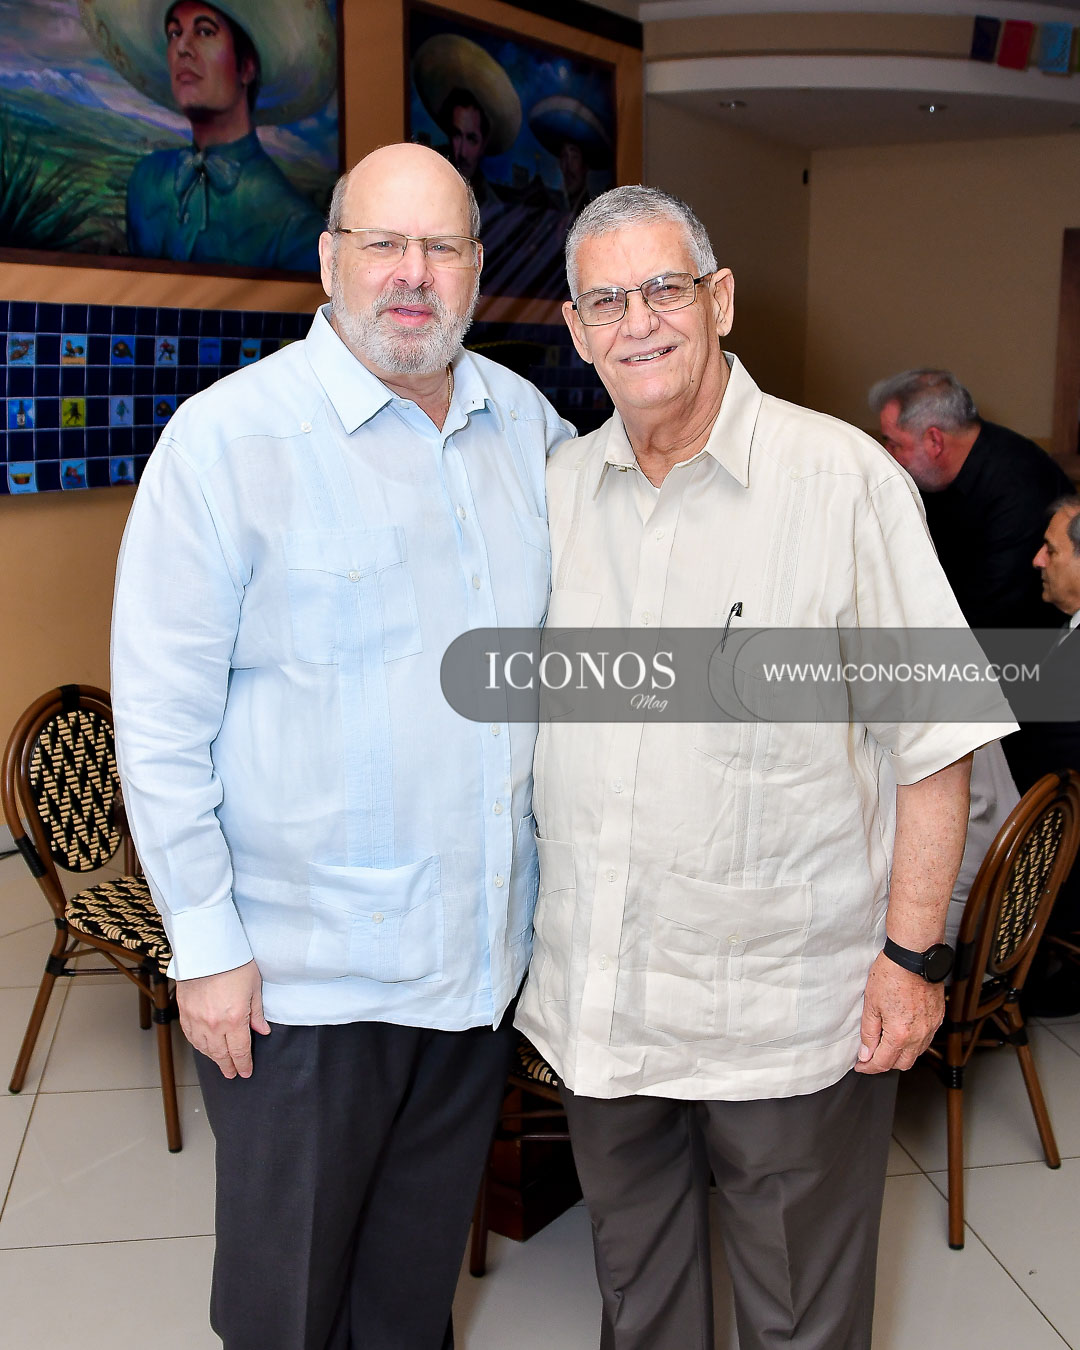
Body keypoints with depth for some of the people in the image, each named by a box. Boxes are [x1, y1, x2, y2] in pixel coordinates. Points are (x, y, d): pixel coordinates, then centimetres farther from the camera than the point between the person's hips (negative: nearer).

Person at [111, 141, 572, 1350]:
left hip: (482, 950, 5)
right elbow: (161, 714, -12)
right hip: (301, 969, -4)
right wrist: (205, 944, -13)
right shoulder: (227, 436, -12)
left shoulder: (527, 422, 4)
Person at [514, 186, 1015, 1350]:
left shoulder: (842, 478, -11)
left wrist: (912, 955, -13)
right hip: (598, 993, 5)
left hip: (789, 1004, -4)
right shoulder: (553, 489, 4)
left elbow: (932, 740, -10)